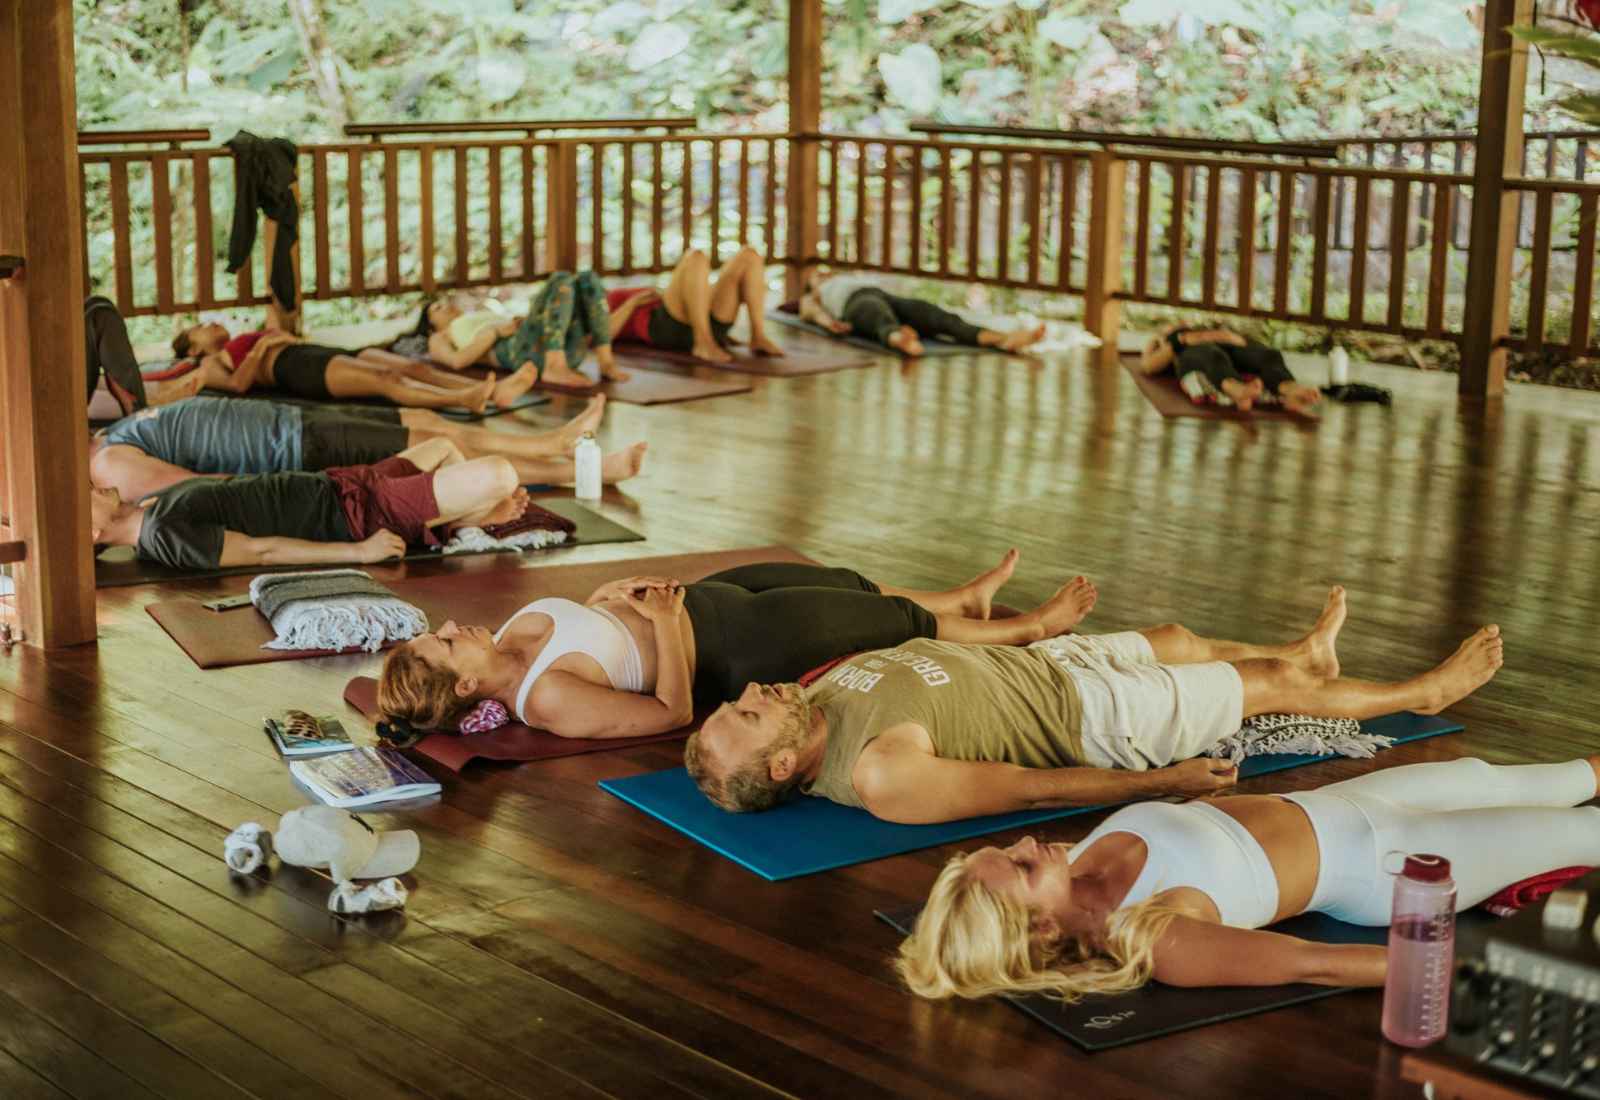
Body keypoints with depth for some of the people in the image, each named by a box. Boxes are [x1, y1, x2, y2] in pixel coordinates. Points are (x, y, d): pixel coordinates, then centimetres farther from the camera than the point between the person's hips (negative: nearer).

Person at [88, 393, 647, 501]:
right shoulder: (110, 465, -16)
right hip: (297, 450, -9)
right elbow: (202, 487, -21)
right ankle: (581, 472, 6)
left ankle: (554, 442, 21)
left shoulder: (110, 437, 11)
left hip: (294, 421, 9)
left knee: (430, 423, 11)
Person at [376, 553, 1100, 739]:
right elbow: (671, 712, -29)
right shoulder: (547, 701, -34)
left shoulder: (511, 637, -9)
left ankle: (964, 599, 54)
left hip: (697, 600, 8)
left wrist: (613, 593, -5)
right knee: (893, 622, 10)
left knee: (844, 584, 24)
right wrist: (667, 622, -26)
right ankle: (1031, 629, 35)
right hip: (734, 648, -8)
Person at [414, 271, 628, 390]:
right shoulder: (439, 340, 29)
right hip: (520, 351, -6)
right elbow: (457, 361, 4)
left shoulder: (487, 318, 46)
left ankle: (606, 362, -26)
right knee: (562, 279, -25)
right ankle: (555, 369, -39)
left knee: (588, 279, -14)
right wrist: (497, 331, -3)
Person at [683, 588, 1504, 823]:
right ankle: (1428, 690, 40)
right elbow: (1029, 790, -29)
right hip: (1087, 715, -7)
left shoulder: (812, 702, -17)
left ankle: (1302, 653, 62)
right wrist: (1166, 783, -19)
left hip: (1031, 662, 7)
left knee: (1176, 637, 29)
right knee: (1270, 688, 11)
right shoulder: (880, 777, -38)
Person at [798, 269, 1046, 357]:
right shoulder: (811, 299, 36)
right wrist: (826, 321, -14)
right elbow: (809, 311, 11)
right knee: (885, 322, -43)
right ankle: (901, 341, -82)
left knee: (941, 318, -28)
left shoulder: (855, 281, 48)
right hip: (857, 304, -4)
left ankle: (1004, 339, -56)